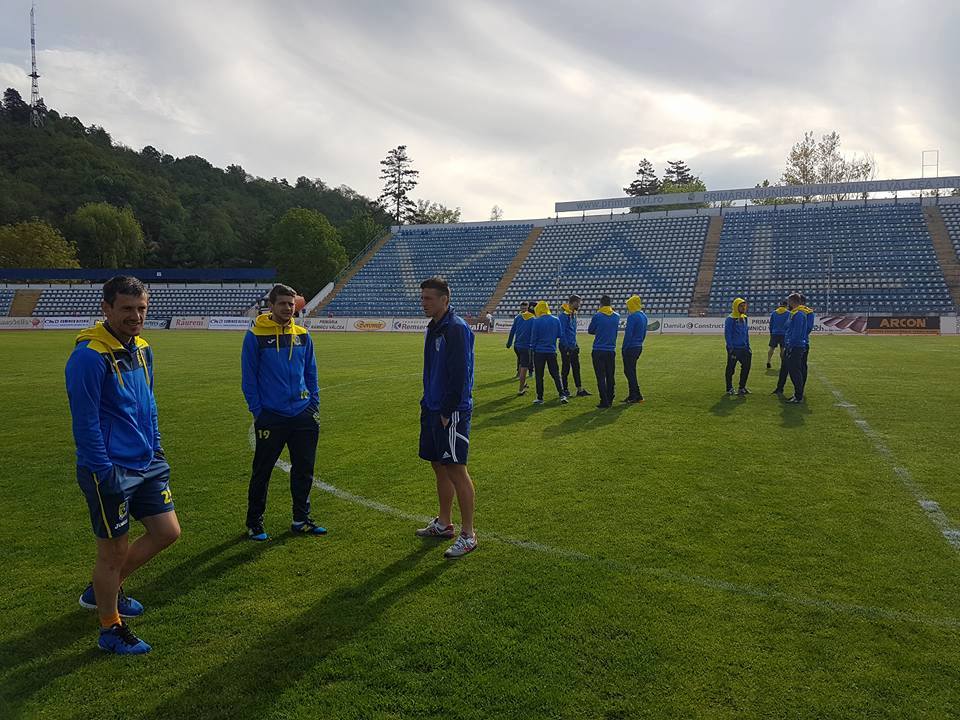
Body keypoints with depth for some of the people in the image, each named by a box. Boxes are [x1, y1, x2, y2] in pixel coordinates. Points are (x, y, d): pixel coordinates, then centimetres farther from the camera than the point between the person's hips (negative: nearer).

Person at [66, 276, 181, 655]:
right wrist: (105, 473, -19)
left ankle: (103, 590, 35)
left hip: (146, 464, 8)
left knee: (167, 532, 13)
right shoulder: (89, 355, -18)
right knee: (113, 550, 5)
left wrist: (156, 449, 13)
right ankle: (110, 630, 26)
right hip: (110, 471, -8)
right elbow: (85, 422, -19)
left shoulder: (141, 348, 8)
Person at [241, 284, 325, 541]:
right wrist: (257, 411, -8)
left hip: (304, 416, 4)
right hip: (271, 417, -4)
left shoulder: (303, 335, 7)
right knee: (262, 472, 6)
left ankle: (301, 520, 24)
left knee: (304, 469, 10)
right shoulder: (255, 336, -6)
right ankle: (254, 522, 22)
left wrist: (314, 404, 8)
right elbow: (248, 378, -4)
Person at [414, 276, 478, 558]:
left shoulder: (456, 329, -16)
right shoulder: (433, 328, 13)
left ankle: (468, 535, 7)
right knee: (439, 466, 17)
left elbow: (460, 374, -21)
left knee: (455, 470, -4)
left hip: (451, 412, -9)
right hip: (432, 409, 9)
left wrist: (448, 412, -19)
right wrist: (427, 403, 15)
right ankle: (444, 524, 31)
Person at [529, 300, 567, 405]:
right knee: (555, 374, 11)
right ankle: (562, 395, 1)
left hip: (539, 352, -3)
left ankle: (540, 398, 8)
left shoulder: (537, 321, -10)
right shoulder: (556, 320, 2)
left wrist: (533, 347, 7)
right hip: (552, 351, 3)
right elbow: (559, 335, 9)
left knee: (539, 376, 5)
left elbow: (534, 337, -7)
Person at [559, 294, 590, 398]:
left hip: (573, 346, 9)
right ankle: (565, 390, 10)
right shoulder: (564, 315, -16)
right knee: (566, 369, 1)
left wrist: (575, 344, 16)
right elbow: (562, 333, -18)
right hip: (566, 347, -9)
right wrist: (567, 347, -19)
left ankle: (580, 390, 13)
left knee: (576, 368, 9)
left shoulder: (574, 314, 12)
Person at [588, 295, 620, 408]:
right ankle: (610, 399, 17)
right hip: (611, 350, 4)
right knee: (610, 377, 12)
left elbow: (590, 331, 3)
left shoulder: (597, 316, -9)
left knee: (601, 377, -1)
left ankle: (604, 401, -2)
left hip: (598, 351, -4)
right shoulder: (617, 316, 3)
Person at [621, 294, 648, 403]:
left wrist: (623, 348, -13)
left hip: (630, 348, -9)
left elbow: (628, 334, -19)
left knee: (629, 371, -2)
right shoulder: (644, 316, 11)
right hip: (639, 347, 9)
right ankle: (633, 394, 19)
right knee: (631, 371, 16)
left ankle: (637, 396, -2)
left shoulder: (632, 317, -17)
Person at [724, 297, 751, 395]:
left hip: (743, 348, 7)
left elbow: (746, 334, 20)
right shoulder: (730, 319, -11)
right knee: (730, 369, 2)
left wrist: (748, 347, 15)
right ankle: (729, 389, 13)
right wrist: (731, 349, -17)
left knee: (746, 366, 6)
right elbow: (727, 335, -14)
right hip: (734, 349, -7)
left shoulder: (745, 318, 12)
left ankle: (742, 388, 18)